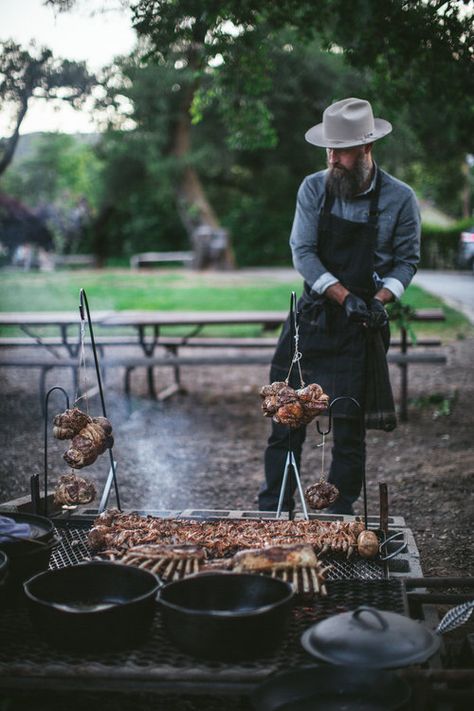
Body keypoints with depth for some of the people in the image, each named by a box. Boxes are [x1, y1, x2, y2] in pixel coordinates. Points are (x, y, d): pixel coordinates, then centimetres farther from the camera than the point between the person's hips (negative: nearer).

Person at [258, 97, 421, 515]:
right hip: (312, 318, 2)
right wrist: (345, 298, -18)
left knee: (349, 426, 2)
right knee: (286, 420, 3)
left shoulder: (400, 199, -4)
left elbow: (407, 260, 3)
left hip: (360, 328, -2)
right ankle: (271, 516, 15)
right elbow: (302, 253, -7)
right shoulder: (314, 188, -1)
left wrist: (379, 301, -15)